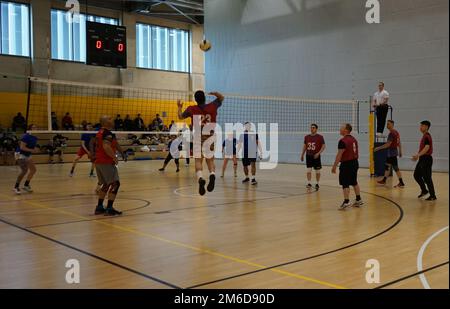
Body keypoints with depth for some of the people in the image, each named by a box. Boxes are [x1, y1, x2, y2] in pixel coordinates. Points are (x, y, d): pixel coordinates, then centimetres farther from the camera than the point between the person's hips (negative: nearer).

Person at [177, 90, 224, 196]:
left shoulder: (191, 109, -2)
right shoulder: (212, 107, 1)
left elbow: (181, 116, 16)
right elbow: (222, 98, 18)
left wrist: (179, 107, 31)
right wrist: (214, 93, 18)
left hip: (198, 138, -1)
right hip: (210, 137, 1)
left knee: (198, 160, 2)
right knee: (210, 160, 12)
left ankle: (200, 178, -24)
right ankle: (212, 175, -17)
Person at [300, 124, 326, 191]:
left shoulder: (320, 137, -7)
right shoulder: (307, 137, 6)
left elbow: (324, 146, -9)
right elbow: (304, 146, 14)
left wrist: (318, 153, -20)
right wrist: (302, 155, 12)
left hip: (316, 156, -3)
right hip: (308, 156, 3)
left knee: (317, 171, 6)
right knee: (309, 170, -3)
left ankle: (317, 184, 18)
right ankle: (309, 184, 1)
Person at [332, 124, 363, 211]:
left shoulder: (343, 141, -17)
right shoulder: (354, 139, 11)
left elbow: (339, 155, -19)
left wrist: (334, 166, -15)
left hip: (346, 164, -9)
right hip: (355, 163, 9)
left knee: (345, 184, -5)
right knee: (354, 182, 18)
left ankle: (346, 202, -6)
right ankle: (358, 200, 26)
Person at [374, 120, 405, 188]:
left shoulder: (392, 133, -18)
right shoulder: (396, 132, 12)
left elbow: (388, 144, -22)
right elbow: (399, 143, 17)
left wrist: (378, 148, -17)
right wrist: (400, 151, 23)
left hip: (392, 153, -10)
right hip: (390, 153, 10)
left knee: (396, 168, -7)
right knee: (387, 166, 18)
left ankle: (401, 183, -4)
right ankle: (384, 180, 28)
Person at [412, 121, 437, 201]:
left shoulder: (427, 136, -16)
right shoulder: (424, 136, 15)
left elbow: (427, 148, -28)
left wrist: (418, 155, -36)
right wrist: (418, 156, 22)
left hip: (426, 159, -10)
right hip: (422, 159, 10)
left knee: (427, 178, -5)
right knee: (416, 175, 13)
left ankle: (433, 196, 3)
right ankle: (424, 191, 24)